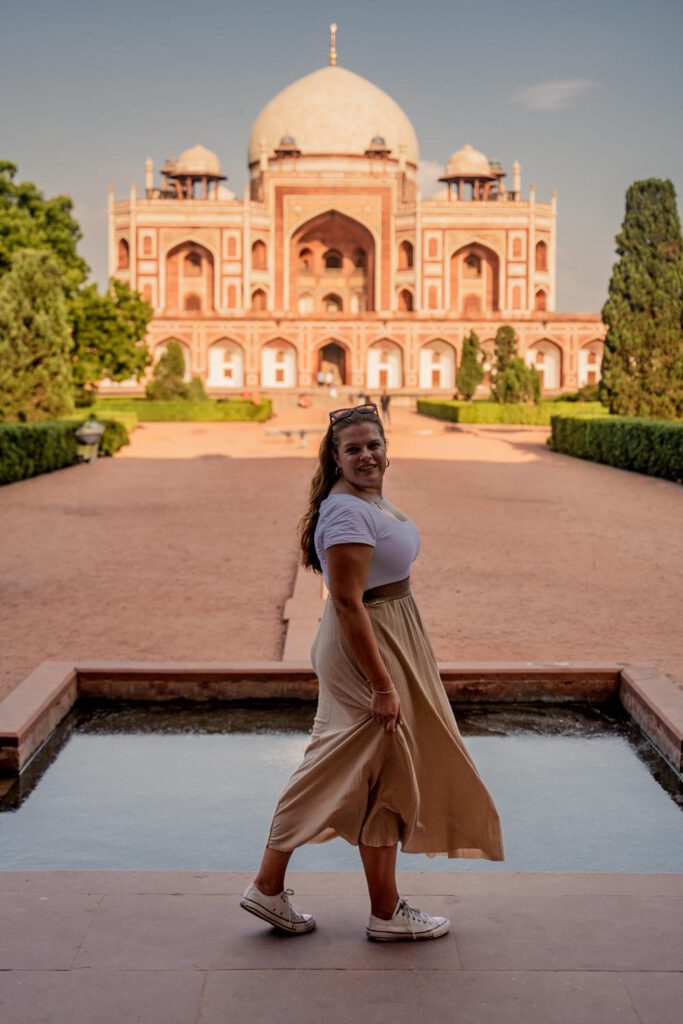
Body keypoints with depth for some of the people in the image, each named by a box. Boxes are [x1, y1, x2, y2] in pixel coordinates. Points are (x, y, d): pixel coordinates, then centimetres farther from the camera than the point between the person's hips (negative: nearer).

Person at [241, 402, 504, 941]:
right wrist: (382, 686, -25)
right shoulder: (348, 512, -21)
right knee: (387, 774, 2)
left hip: (390, 638, 10)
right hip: (367, 649, -10)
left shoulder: (372, 498, 10)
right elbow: (347, 603, -25)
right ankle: (387, 913, 17)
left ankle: (269, 887, 24)